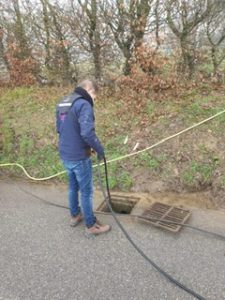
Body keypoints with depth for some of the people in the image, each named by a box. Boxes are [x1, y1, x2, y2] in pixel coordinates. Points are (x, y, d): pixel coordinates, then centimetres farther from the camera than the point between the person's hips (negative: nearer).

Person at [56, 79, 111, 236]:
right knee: (87, 191, 5)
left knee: (73, 187, 24)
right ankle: (91, 225, 19)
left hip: (65, 155, 8)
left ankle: (75, 215, 41)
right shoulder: (83, 104, -19)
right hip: (79, 157, -8)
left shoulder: (62, 103, 9)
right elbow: (87, 133, -28)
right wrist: (100, 149, -14)